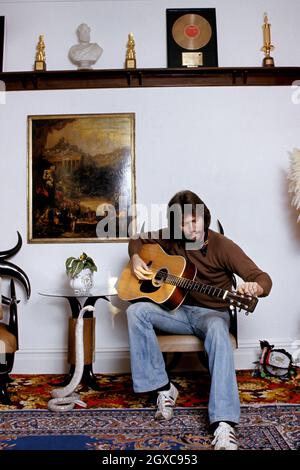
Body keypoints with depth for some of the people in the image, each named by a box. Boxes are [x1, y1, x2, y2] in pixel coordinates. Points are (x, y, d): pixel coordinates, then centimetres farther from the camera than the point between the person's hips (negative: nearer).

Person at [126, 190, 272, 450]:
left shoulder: (222, 246, -13)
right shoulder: (171, 238, 0)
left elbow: (263, 278, -20)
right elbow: (138, 239, 17)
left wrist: (255, 287, -45)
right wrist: (136, 258, -6)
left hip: (212, 312, -4)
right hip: (179, 309, 4)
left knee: (218, 331, -40)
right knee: (136, 311, -22)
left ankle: (224, 424, -44)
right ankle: (163, 387, -15)